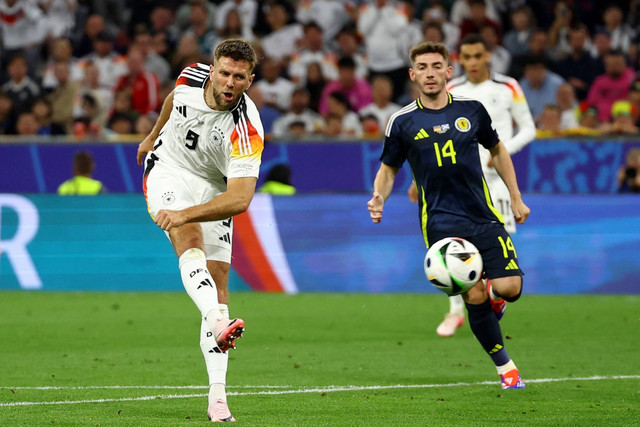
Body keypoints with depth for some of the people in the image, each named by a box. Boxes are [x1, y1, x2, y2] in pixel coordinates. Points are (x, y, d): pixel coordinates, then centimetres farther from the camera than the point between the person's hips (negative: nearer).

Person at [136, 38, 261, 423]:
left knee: (218, 275, -9)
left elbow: (240, 199, -38)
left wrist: (186, 213, -47)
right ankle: (218, 323, -54)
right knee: (190, 239, -28)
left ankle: (217, 397, -11)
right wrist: (153, 135, 28)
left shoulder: (247, 130, -29)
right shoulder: (192, 77, -16)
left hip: (213, 188, -1)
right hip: (168, 168, 1)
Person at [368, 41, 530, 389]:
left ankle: (492, 296, 25)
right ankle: (504, 365, 7)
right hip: (441, 225, -2)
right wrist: (379, 198, -10)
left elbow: (497, 150, 19)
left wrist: (516, 198, 17)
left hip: (483, 216, 2)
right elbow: (389, 169, 11)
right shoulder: (402, 122, 0)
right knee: (474, 298, -12)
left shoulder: (471, 110, 5)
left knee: (510, 288, -13)